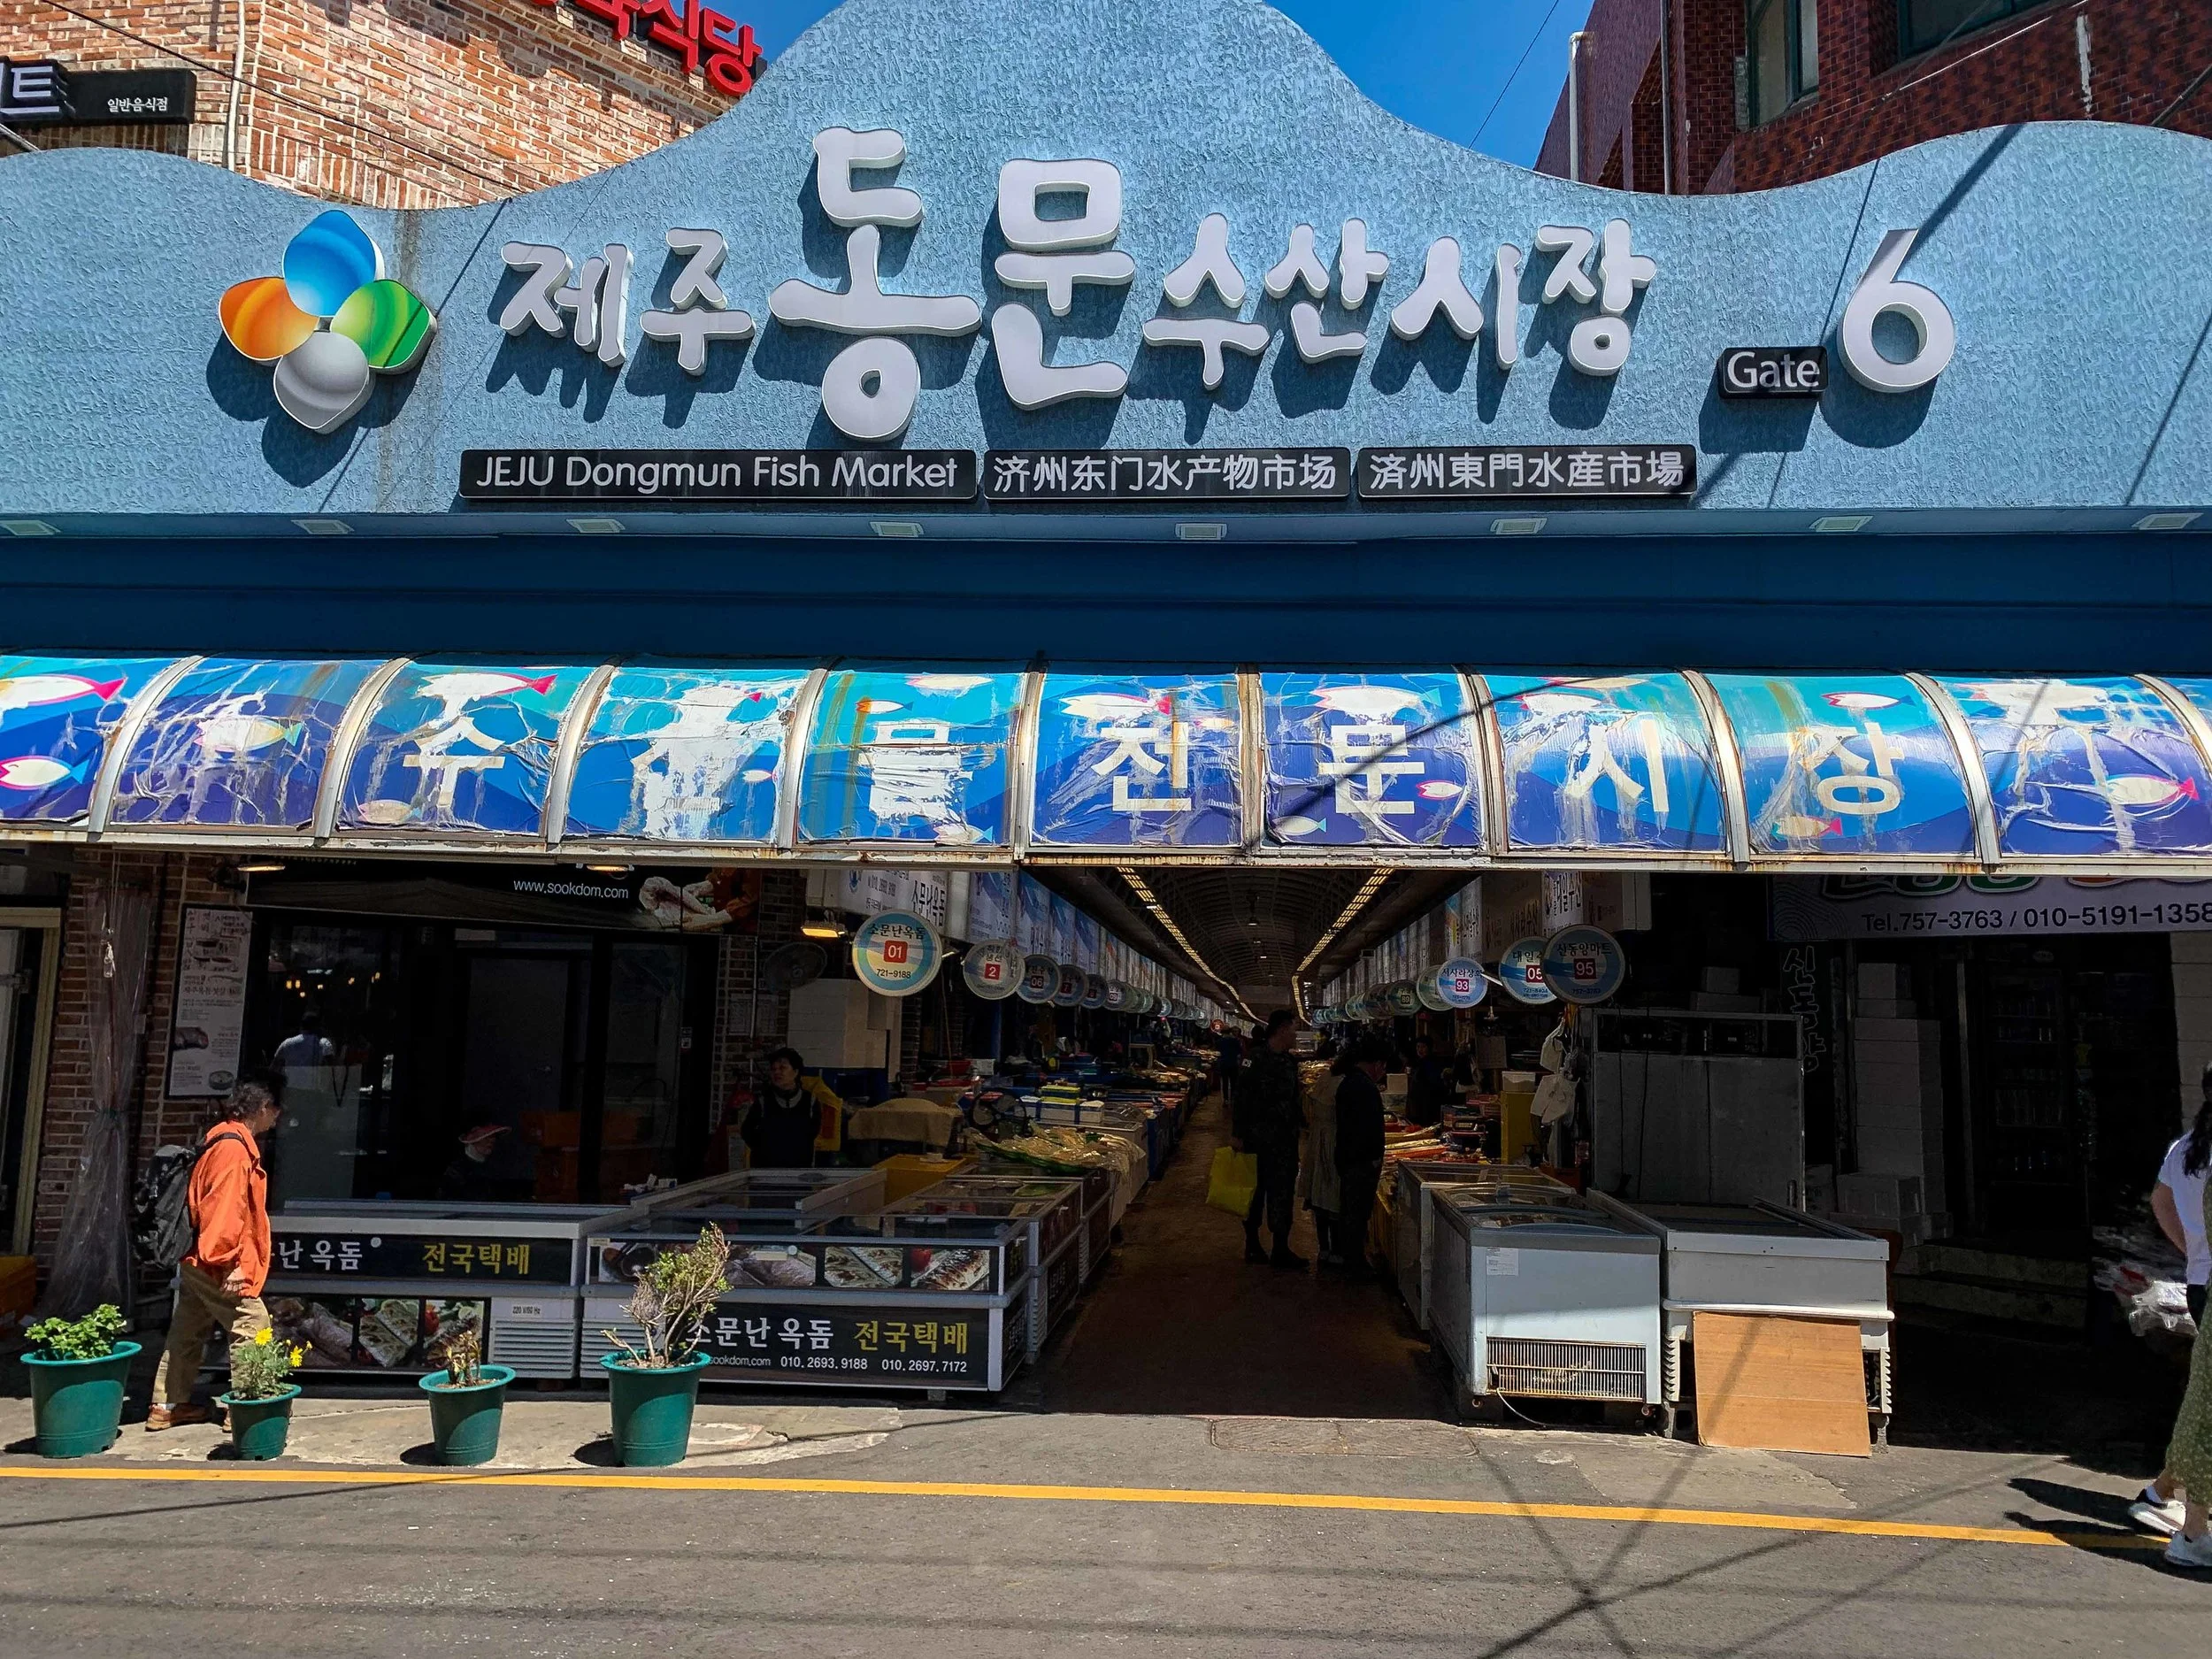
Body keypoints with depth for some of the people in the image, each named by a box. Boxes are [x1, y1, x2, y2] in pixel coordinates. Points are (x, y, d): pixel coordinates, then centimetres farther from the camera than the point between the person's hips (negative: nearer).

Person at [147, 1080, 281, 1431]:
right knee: (252, 1328, -5)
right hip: (218, 1264, -10)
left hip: (197, 1261, 10)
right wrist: (230, 1264, -24)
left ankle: (167, 1407, 24)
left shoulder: (223, 1142, 15)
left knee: (188, 1334, 16)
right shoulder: (235, 1148, -17)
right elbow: (226, 1209, -23)